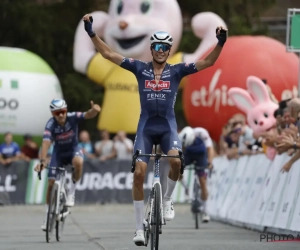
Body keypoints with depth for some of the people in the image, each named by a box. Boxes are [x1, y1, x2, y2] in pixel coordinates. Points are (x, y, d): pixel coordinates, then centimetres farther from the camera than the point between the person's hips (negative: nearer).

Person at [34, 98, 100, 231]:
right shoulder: (51, 125, -27)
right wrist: (42, 161, -53)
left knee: (78, 162, -36)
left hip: (73, 149, -1)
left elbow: (88, 115, -40)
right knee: (51, 183, -6)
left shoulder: (72, 117, -25)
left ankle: (72, 192, -13)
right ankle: (48, 216, 9)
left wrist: (94, 111, -65)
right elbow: (46, 142, -38)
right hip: (59, 152, 1)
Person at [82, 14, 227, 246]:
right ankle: (140, 227, 0)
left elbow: (208, 62, -6)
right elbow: (108, 54, -1)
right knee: (139, 172, -10)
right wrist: (91, 33, -10)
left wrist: (221, 42, -20)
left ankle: (167, 199, 0)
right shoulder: (140, 68, 1)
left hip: (167, 125, -1)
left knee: (175, 161, -30)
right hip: (146, 125, 1)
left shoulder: (176, 71, 0)